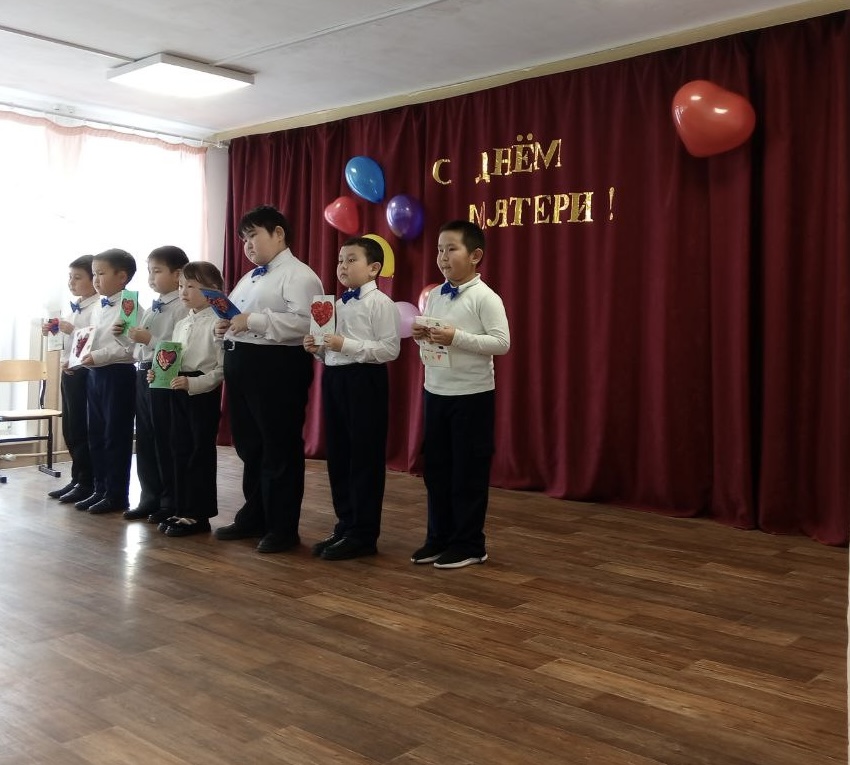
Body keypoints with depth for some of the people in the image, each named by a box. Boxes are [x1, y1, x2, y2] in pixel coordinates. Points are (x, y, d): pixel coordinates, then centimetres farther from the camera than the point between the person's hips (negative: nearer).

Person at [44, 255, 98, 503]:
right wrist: (52, 331, 6)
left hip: (85, 372, -9)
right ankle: (77, 479, 22)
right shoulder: (71, 307, 15)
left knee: (82, 429, -2)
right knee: (70, 428, 13)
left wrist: (72, 331, -23)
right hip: (68, 371, 9)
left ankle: (86, 483, 8)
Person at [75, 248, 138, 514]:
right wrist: (83, 356, 4)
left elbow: (129, 349, -20)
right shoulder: (96, 308, 14)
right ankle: (100, 490, 23)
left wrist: (97, 357, -23)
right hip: (94, 374, 9)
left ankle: (117, 495, 10)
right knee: (96, 434, 13)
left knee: (116, 435, 0)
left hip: (118, 374, -9)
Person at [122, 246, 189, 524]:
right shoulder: (151, 307, 15)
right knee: (144, 439, 13)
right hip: (143, 374, 9)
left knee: (165, 439, 0)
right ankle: (150, 498, 23)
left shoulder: (182, 308, -12)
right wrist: (123, 335, 4)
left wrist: (150, 339, -24)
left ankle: (170, 502, 12)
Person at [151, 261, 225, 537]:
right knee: (179, 450, 12)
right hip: (178, 393, 8)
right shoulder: (181, 325, 13)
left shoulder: (216, 323, -11)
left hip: (204, 392, -8)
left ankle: (198, 514, 10)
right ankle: (181, 509, 23)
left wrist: (192, 383, -23)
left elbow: (223, 368, -16)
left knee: (200, 452, 0)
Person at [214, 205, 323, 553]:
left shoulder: (298, 275, -9)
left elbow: (304, 322, -23)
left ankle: (283, 527, 10)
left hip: (277, 367, -9)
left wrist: (254, 321, -23)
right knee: (249, 446, 16)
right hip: (241, 365, 10)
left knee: (280, 449, -1)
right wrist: (225, 326, 4)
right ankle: (254, 517, 30)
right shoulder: (249, 278, 21)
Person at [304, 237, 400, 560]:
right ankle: (345, 526, 24)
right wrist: (318, 349, 2)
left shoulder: (380, 303, -9)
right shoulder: (338, 304, 15)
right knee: (337, 456, 12)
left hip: (364, 381, -8)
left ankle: (363, 534, 9)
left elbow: (390, 349, -17)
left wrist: (348, 345, -21)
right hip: (334, 379, 8)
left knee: (365, 458, 0)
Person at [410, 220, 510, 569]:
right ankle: (439, 537, 26)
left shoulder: (485, 298, -13)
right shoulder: (433, 296, 8)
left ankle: (469, 544, 17)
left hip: (472, 395, -7)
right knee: (435, 468, 13)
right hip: (435, 392, 7)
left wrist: (457, 337, -25)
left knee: (468, 470, 3)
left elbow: (502, 343, -19)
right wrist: (420, 336, -6)